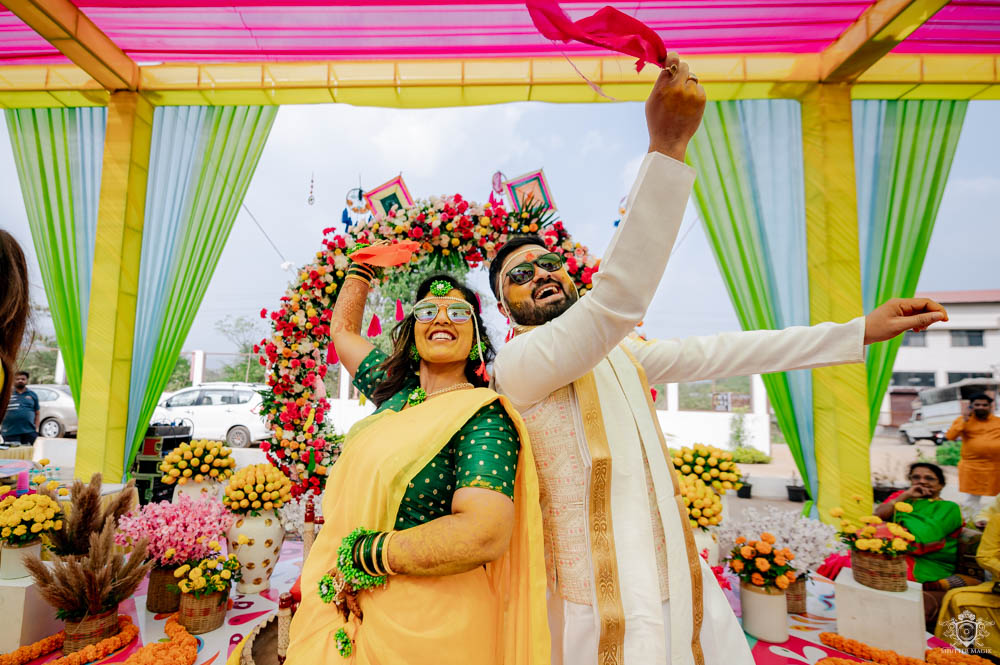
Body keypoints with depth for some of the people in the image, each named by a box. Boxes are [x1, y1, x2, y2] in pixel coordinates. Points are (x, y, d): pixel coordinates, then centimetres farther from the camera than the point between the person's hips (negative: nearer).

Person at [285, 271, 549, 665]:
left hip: (425, 628, -6)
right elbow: (343, 330, 18)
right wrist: (364, 262, 22)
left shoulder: (484, 415, -18)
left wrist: (358, 555, -22)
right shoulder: (397, 391, 3)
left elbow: (485, 536, -31)